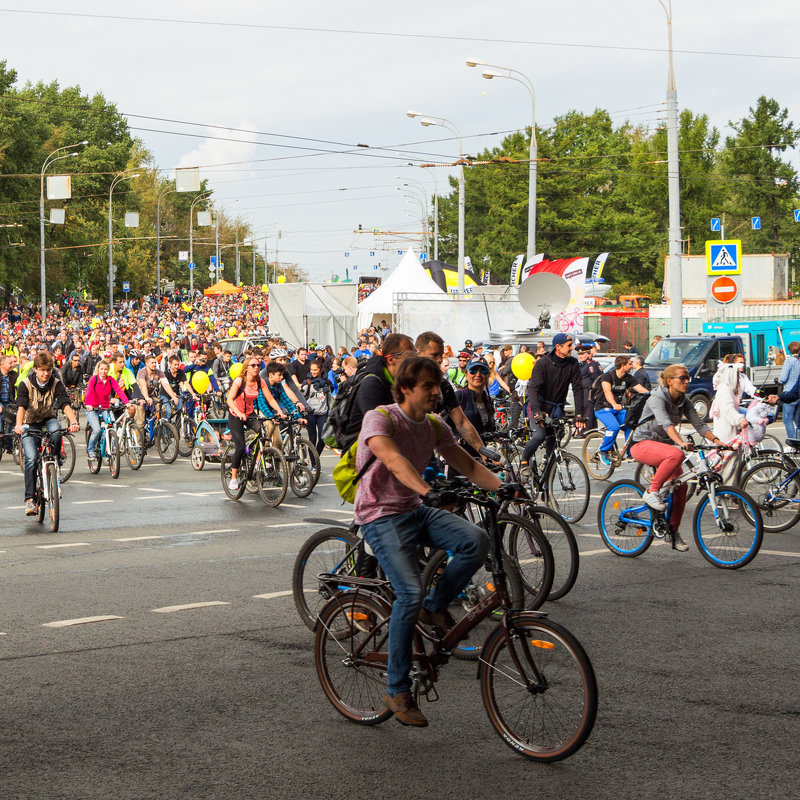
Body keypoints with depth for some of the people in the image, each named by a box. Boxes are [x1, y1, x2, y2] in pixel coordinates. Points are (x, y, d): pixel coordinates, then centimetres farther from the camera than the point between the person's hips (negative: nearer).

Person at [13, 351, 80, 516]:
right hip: (30, 424, -1)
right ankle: (29, 499, -19)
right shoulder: (26, 385, -13)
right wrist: (18, 425, -46)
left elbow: (65, 404, -23)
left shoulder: (56, 384, -9)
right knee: (31, 458, -21)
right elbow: (21, 406, -26)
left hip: (48, 420, 1)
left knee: (56, 429, -37)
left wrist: (73, 421, -43)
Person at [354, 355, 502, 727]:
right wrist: (428, 490, -50)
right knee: (410, 592, -24)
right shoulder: (379, 418, -15)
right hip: (381, 515, -6)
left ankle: (434, 607, 2)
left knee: (476, 541, -22)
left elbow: (468, 465, 8)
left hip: (416, 510, 6)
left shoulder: (434, 425, 7)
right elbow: (394, 460, -33)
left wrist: (504, 487, -10)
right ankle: (397, 691, -11)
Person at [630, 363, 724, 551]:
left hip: (664, 445, 8)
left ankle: (673, 531, 8)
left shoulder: (684, 402, 2)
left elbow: (699, 424, -4)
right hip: (643, 444, -8)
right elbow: (666, 423, -36)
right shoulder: (657, 398, -20)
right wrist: (681, 443, -52)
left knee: (680, 485, -4)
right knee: (676, 454, -35)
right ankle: (652, 492, -22)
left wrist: (716, 441, -22)